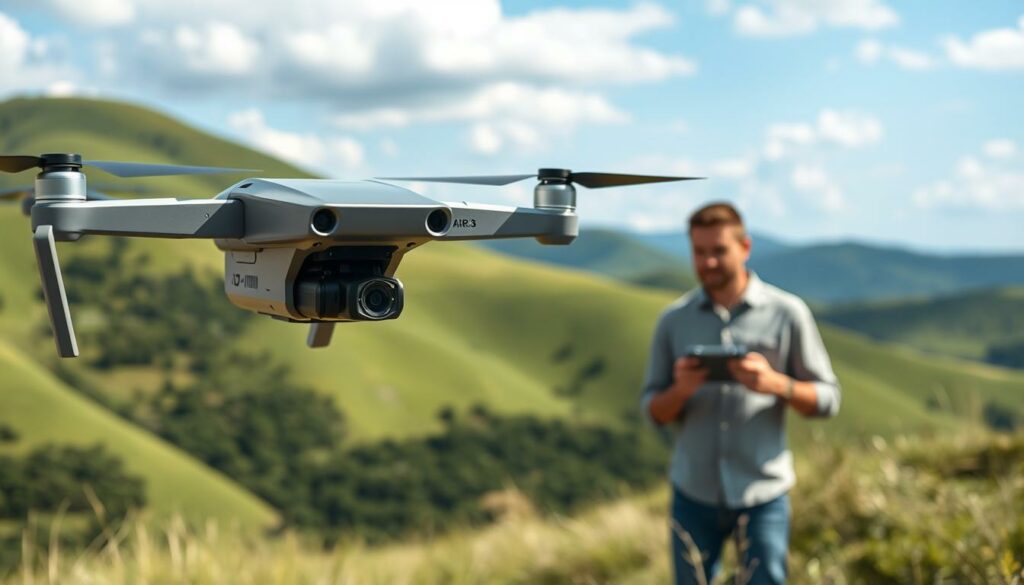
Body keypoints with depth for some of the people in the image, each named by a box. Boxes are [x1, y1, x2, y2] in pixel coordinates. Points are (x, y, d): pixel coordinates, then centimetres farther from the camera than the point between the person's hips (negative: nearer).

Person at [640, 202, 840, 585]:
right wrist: (680, 391, -17)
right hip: (694, 493, 2)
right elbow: (653, 412, 6)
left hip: (762, 495, -2)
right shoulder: (673, 320, 4)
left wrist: (775, 384, -19)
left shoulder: (787, 314, -2)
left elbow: (827, 399, 0)